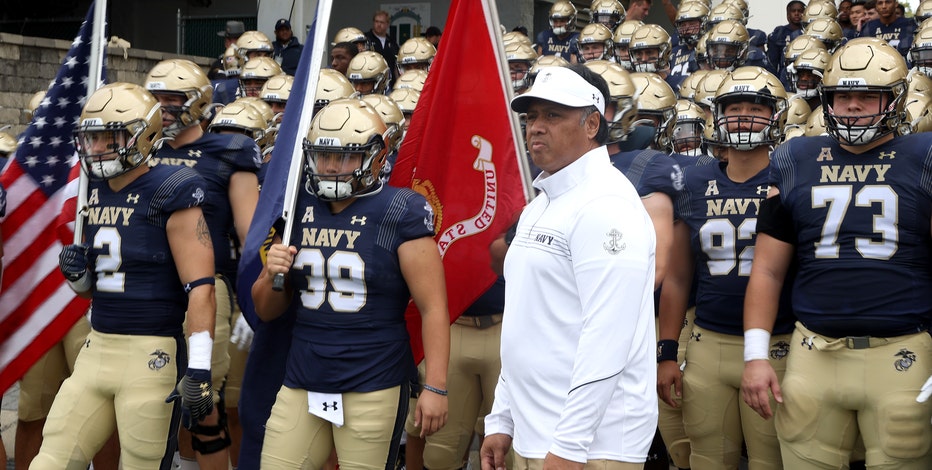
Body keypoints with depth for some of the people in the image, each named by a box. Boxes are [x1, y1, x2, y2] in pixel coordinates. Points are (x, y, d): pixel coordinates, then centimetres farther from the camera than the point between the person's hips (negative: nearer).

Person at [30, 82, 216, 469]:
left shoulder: (169, 196, -11)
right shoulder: (95, 193, 11)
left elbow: (200, 288, -16)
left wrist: (199, 370, -21)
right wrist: (77, 273, -1)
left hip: (151, 356, -7)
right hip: (96, 350, 7)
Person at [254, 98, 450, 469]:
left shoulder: (401, 214, -7)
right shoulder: (298, 210, 8)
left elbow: (433, 308, -9)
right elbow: (266, 311, 15)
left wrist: (435, 387, -13)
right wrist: (272, 275, -6)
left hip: (373, 387, -5)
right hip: (301, 383, 5)